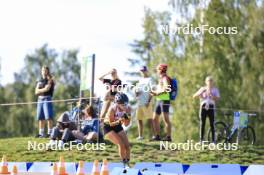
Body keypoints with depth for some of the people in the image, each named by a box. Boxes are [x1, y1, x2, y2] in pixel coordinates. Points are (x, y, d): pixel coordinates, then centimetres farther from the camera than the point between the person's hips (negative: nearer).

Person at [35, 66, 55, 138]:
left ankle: (49, 132, -13)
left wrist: (40, 90, 0)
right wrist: (44, 89, -6)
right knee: (40, 118, 6)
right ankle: (41, 133, 10)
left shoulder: (50, 80, 1)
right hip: (40, 99, 6)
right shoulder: (40, 81, 18)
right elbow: (36, 92, 8)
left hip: (47, 99, -6)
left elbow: (47, 88, -13)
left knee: (48, 117, -12)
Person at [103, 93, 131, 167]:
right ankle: (124, 164, -10)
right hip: (108, 127, -5)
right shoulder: (112, 109, -30)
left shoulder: (128, 109, -16)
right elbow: (111, 124, -21)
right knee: (121, 145, -20)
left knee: (127, 145, -4)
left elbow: (126, 124, -6)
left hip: (118, 127, 5)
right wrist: (119, 121, -39)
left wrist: (127, 119, -27)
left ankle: (127, 163, 10)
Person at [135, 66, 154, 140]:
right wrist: (136, 93, 0)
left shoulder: (149, 79, 0)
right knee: (139, 119, 7)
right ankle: (140, 136, 12)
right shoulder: (140, 80, 21)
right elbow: (137, 90, 25)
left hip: (146, 103, -7)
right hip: (139, 102, 7)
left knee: (149, 119, -10)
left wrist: (149, 101, -18)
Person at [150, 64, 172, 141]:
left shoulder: (165, 78, -9)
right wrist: (155, 92, 9)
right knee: (155, 118, 10)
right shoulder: (161, 79, 20)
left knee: (165, 119, -11)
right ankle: (157, 136, 15)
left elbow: (166, 89, -23)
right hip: (159, 100, 10)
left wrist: (157, 93, -20)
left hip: (164, 100, -10)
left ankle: (168, 137, -12)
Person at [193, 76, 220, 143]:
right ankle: (201, 139, 1)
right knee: (202, 123, -2)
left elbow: (217, 98, -3)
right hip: (203, 107, 1)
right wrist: (201, 92, -12)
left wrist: (211, 94, -17)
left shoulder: (215, 89, 11)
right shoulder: (203, 89, 13)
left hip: (211, 107, -1)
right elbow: (194, 96, 4)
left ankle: (213, 140, -3)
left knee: (212, 124, -5)